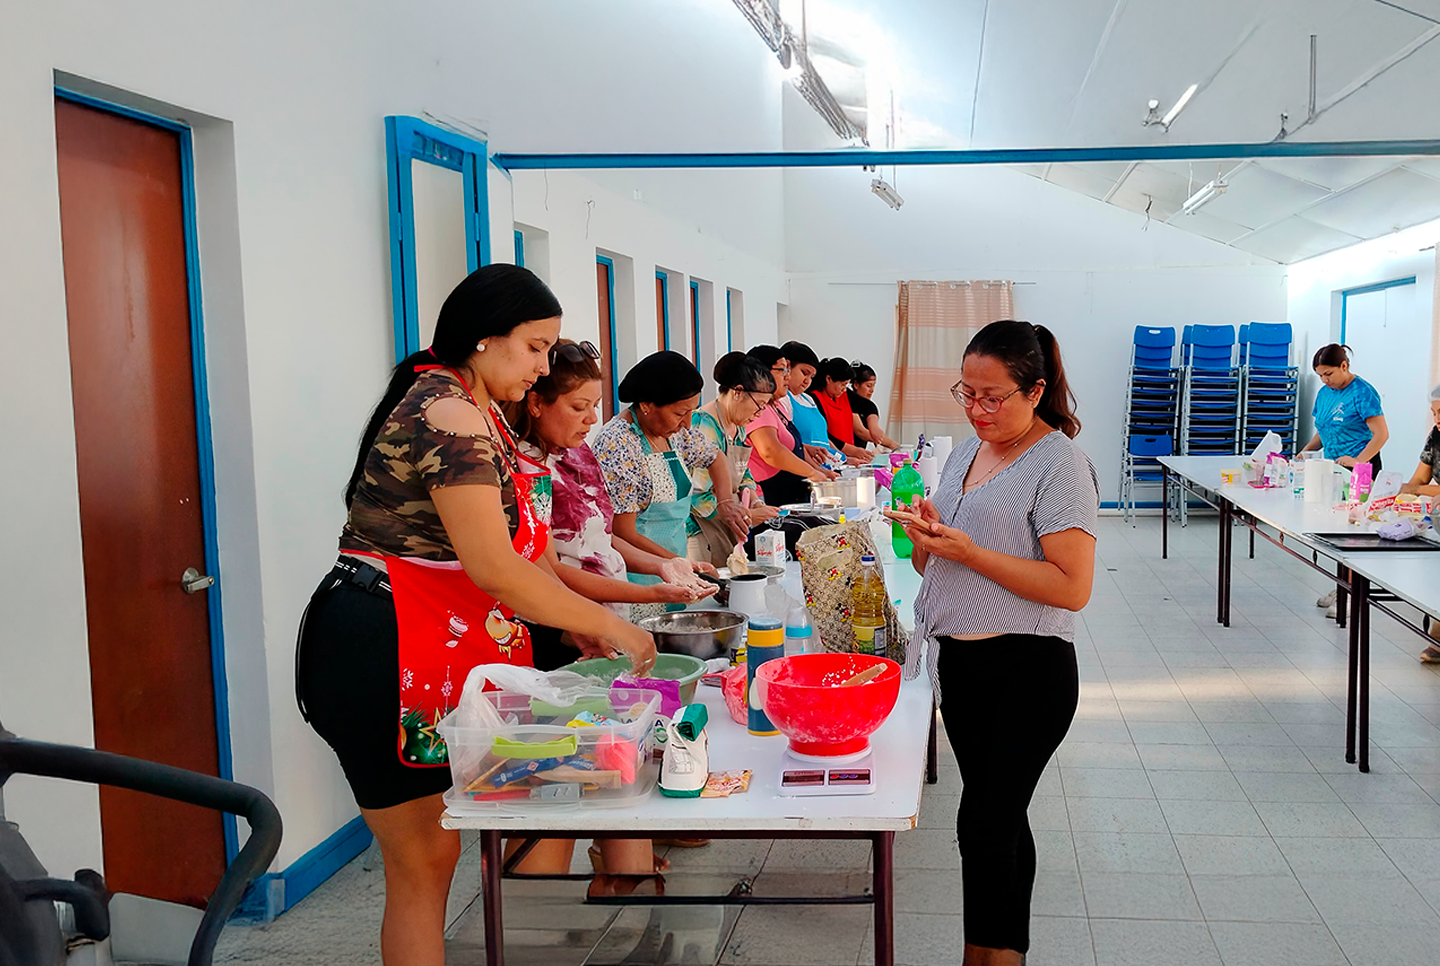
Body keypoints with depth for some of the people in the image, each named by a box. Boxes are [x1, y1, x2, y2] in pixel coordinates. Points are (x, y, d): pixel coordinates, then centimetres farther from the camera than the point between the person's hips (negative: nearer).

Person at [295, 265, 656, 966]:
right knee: (422, 862, -1)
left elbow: (512, 544, 20)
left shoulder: (476, 411, 16)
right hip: (381, 654, -10)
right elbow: (493, 567, -23)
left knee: (433, 854, 15)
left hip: (433, 655, 10)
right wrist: (604, 625, -12)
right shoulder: (451, 415, -18)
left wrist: (583, 624, 11)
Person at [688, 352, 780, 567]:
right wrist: (748, 515, -16)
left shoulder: (737, 426, 10)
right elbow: (696, 497, -24)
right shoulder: (705, 426, -19)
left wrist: (754, 500, 3)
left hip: (730, 533, 9)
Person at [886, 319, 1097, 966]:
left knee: (984, 825, -7)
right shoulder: (966, 452, 12)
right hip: (958, 661, 8)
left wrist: (969, 552, -21)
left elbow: (1072, 588, -19)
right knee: (999, 820, 16)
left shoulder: (1059, 463, -11)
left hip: (1025, 672, -8)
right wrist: (926, 537, -5)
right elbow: (934, 565, 19)